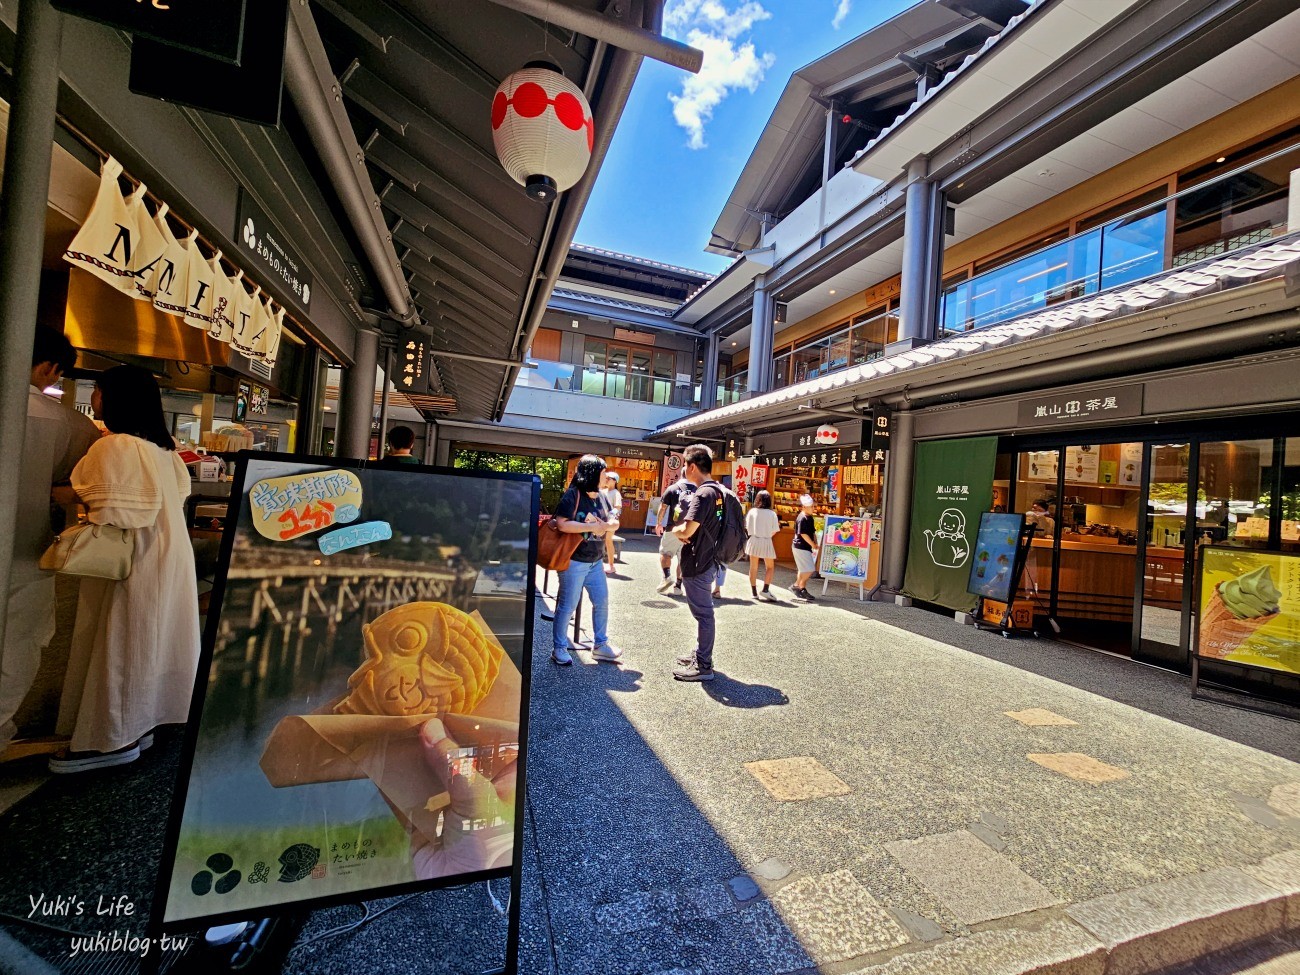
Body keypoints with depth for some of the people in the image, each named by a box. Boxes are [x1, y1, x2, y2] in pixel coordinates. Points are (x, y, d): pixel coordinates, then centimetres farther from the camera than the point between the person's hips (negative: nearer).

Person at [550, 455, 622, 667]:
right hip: (574, 561, -8)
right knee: (567, 605, 3)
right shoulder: (572, 495, -14)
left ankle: (601, 645, 29)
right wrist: (591, 527, -23)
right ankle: (559, 649, 19)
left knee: (602, 601, 13)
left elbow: (612, 523, 12)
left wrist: (611, 524, -12)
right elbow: (561, 523, -23)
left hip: (595, 561, 8)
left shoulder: (600, 497, 9)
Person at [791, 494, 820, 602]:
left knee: (804, 570, 13)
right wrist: (813, 545, -14)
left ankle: (802, 589, 21)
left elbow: (813, 532, 18)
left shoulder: (810, 518, 12)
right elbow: (803, 534, -21)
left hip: (807, 547, 10)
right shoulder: (802, 518, -17)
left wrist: (815, 544, 6)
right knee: (809, 569, -8)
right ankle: (796, 586, 4)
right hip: (800, 547, -10)